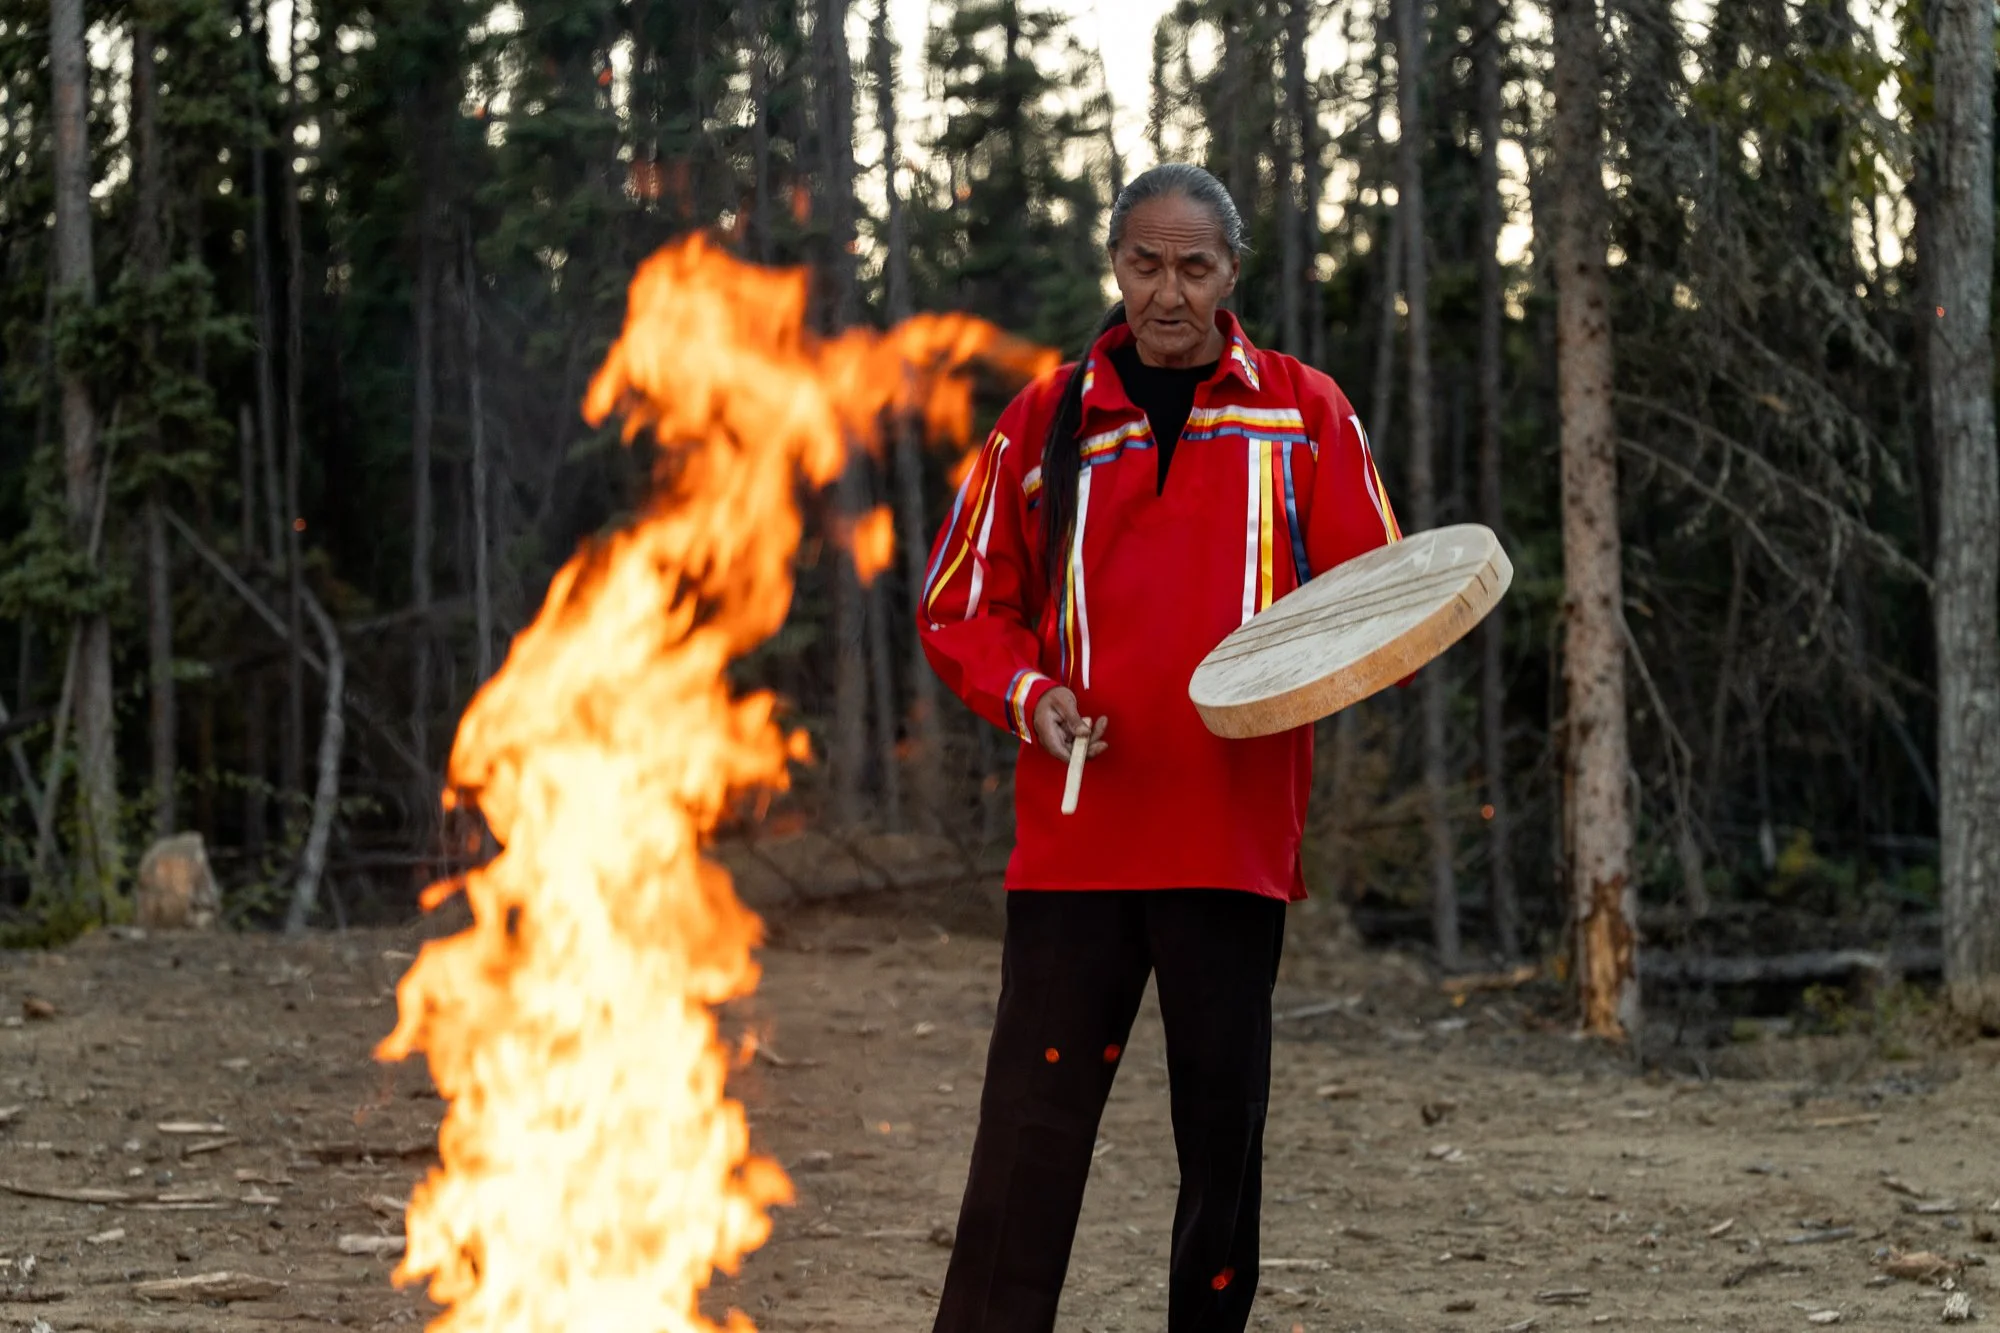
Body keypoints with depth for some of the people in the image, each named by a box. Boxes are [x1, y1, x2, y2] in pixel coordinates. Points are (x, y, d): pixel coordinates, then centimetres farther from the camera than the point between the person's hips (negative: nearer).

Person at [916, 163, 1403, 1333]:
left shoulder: (1304, 413, 7)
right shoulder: (1046, 420, 8)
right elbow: (960, 606, 13)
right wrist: (1027, 696, -6)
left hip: (1238, 832, 0)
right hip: (1077, 830, 0)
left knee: (1223, 1127, 8)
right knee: (1031, 1136, -4)